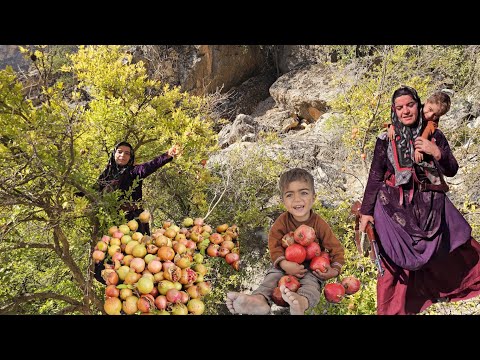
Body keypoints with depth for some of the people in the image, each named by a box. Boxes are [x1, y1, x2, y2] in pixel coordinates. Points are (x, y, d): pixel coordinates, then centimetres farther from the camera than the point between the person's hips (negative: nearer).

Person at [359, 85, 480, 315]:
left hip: (430, 204, 3)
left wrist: (437, 153, -12)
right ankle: (392, 308, 12)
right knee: (396, 261, -4)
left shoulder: (434, 135, 6)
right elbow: (375, 176, 0)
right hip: (395, 205, -3)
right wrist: (366, 211, -3)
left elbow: (452, 170, 7)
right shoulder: (386, 139, -1)